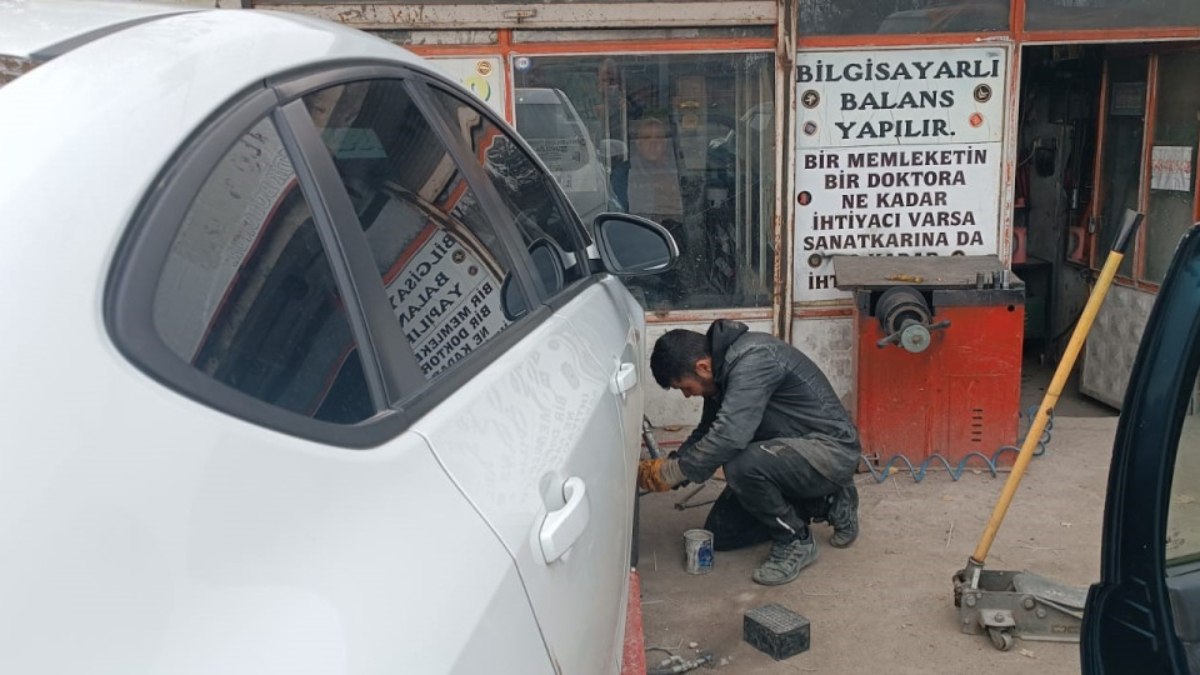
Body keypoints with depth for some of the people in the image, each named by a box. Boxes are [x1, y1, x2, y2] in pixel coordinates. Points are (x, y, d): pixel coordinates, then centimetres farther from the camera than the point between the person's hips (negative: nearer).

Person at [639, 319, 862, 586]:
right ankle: (824, 502, 17)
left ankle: (795, 541, -9)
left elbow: (728, 437, -37)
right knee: (720, 534, 8)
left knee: (742, 466, -36)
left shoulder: (753, 359, -27)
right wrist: (667, 464, -2)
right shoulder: (725, 366, 2)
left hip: (831, 449, -10)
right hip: (792, 447, 10)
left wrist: (669, 473, -26)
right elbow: (708, 433, 14)